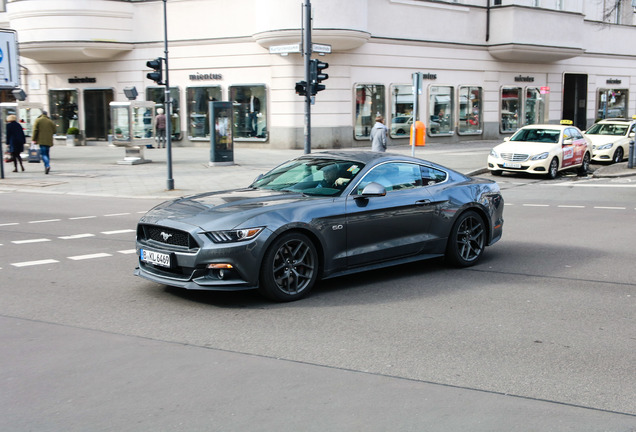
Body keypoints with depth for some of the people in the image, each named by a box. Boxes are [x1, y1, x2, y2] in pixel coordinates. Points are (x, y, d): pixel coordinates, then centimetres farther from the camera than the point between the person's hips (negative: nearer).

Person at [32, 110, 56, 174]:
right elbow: (54, 131, 7)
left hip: (41, 140, -3)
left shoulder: (38, 120, 1)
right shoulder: (51, 121, 8)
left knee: (43, 153, -7)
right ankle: (46, 168, 14)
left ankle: (47, 165, -28)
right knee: (47, 153, 13)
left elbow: (35, 130, -5)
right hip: (49, 141, 3)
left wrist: (34, 139, -3)